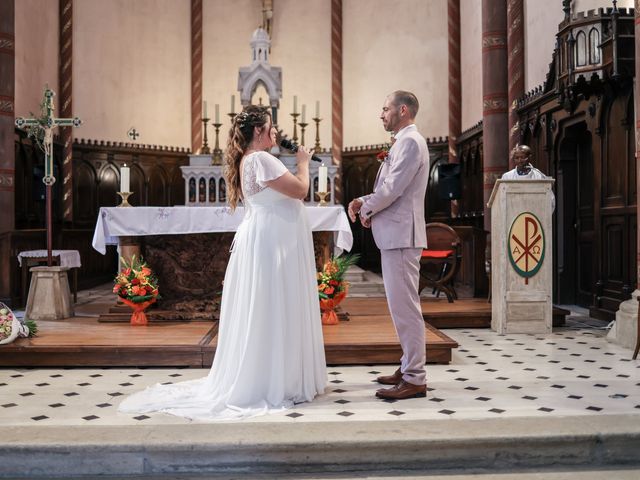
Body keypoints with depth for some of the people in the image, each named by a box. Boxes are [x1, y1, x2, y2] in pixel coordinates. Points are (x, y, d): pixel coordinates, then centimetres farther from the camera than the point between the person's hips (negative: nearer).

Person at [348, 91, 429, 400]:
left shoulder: (410, 142, -11)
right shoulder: (403, 142, 20)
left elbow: (393, 189, -18)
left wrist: (366, 209, -3)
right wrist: (364, 201, 7)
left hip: (401, 235, -10)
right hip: (395, 235, 10)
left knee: (404, 306, -8)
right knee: (402, 305, 14)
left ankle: (414, 380, -1)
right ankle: (409, 368, 24)